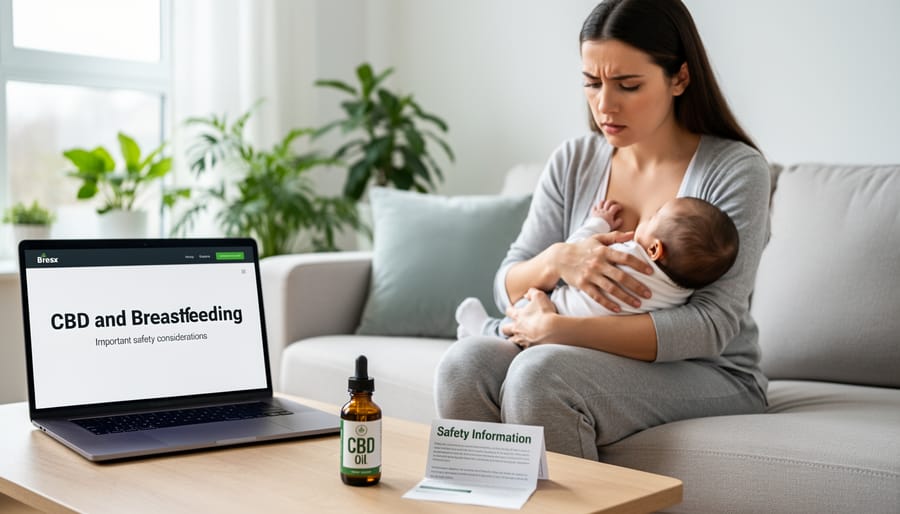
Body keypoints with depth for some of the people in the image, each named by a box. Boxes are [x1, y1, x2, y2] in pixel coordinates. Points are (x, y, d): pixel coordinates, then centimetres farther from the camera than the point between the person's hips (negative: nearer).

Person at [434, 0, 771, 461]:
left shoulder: (736, 170, -9)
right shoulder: (573, 162, 5)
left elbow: (712, 326, -19)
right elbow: (507, 289, 4)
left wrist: (555, 328, -23)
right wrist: (556, 261, -20)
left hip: (713, 377, -4)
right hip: (589, 360, 4)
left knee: (541, 369, -32)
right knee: (464, 363, -25)